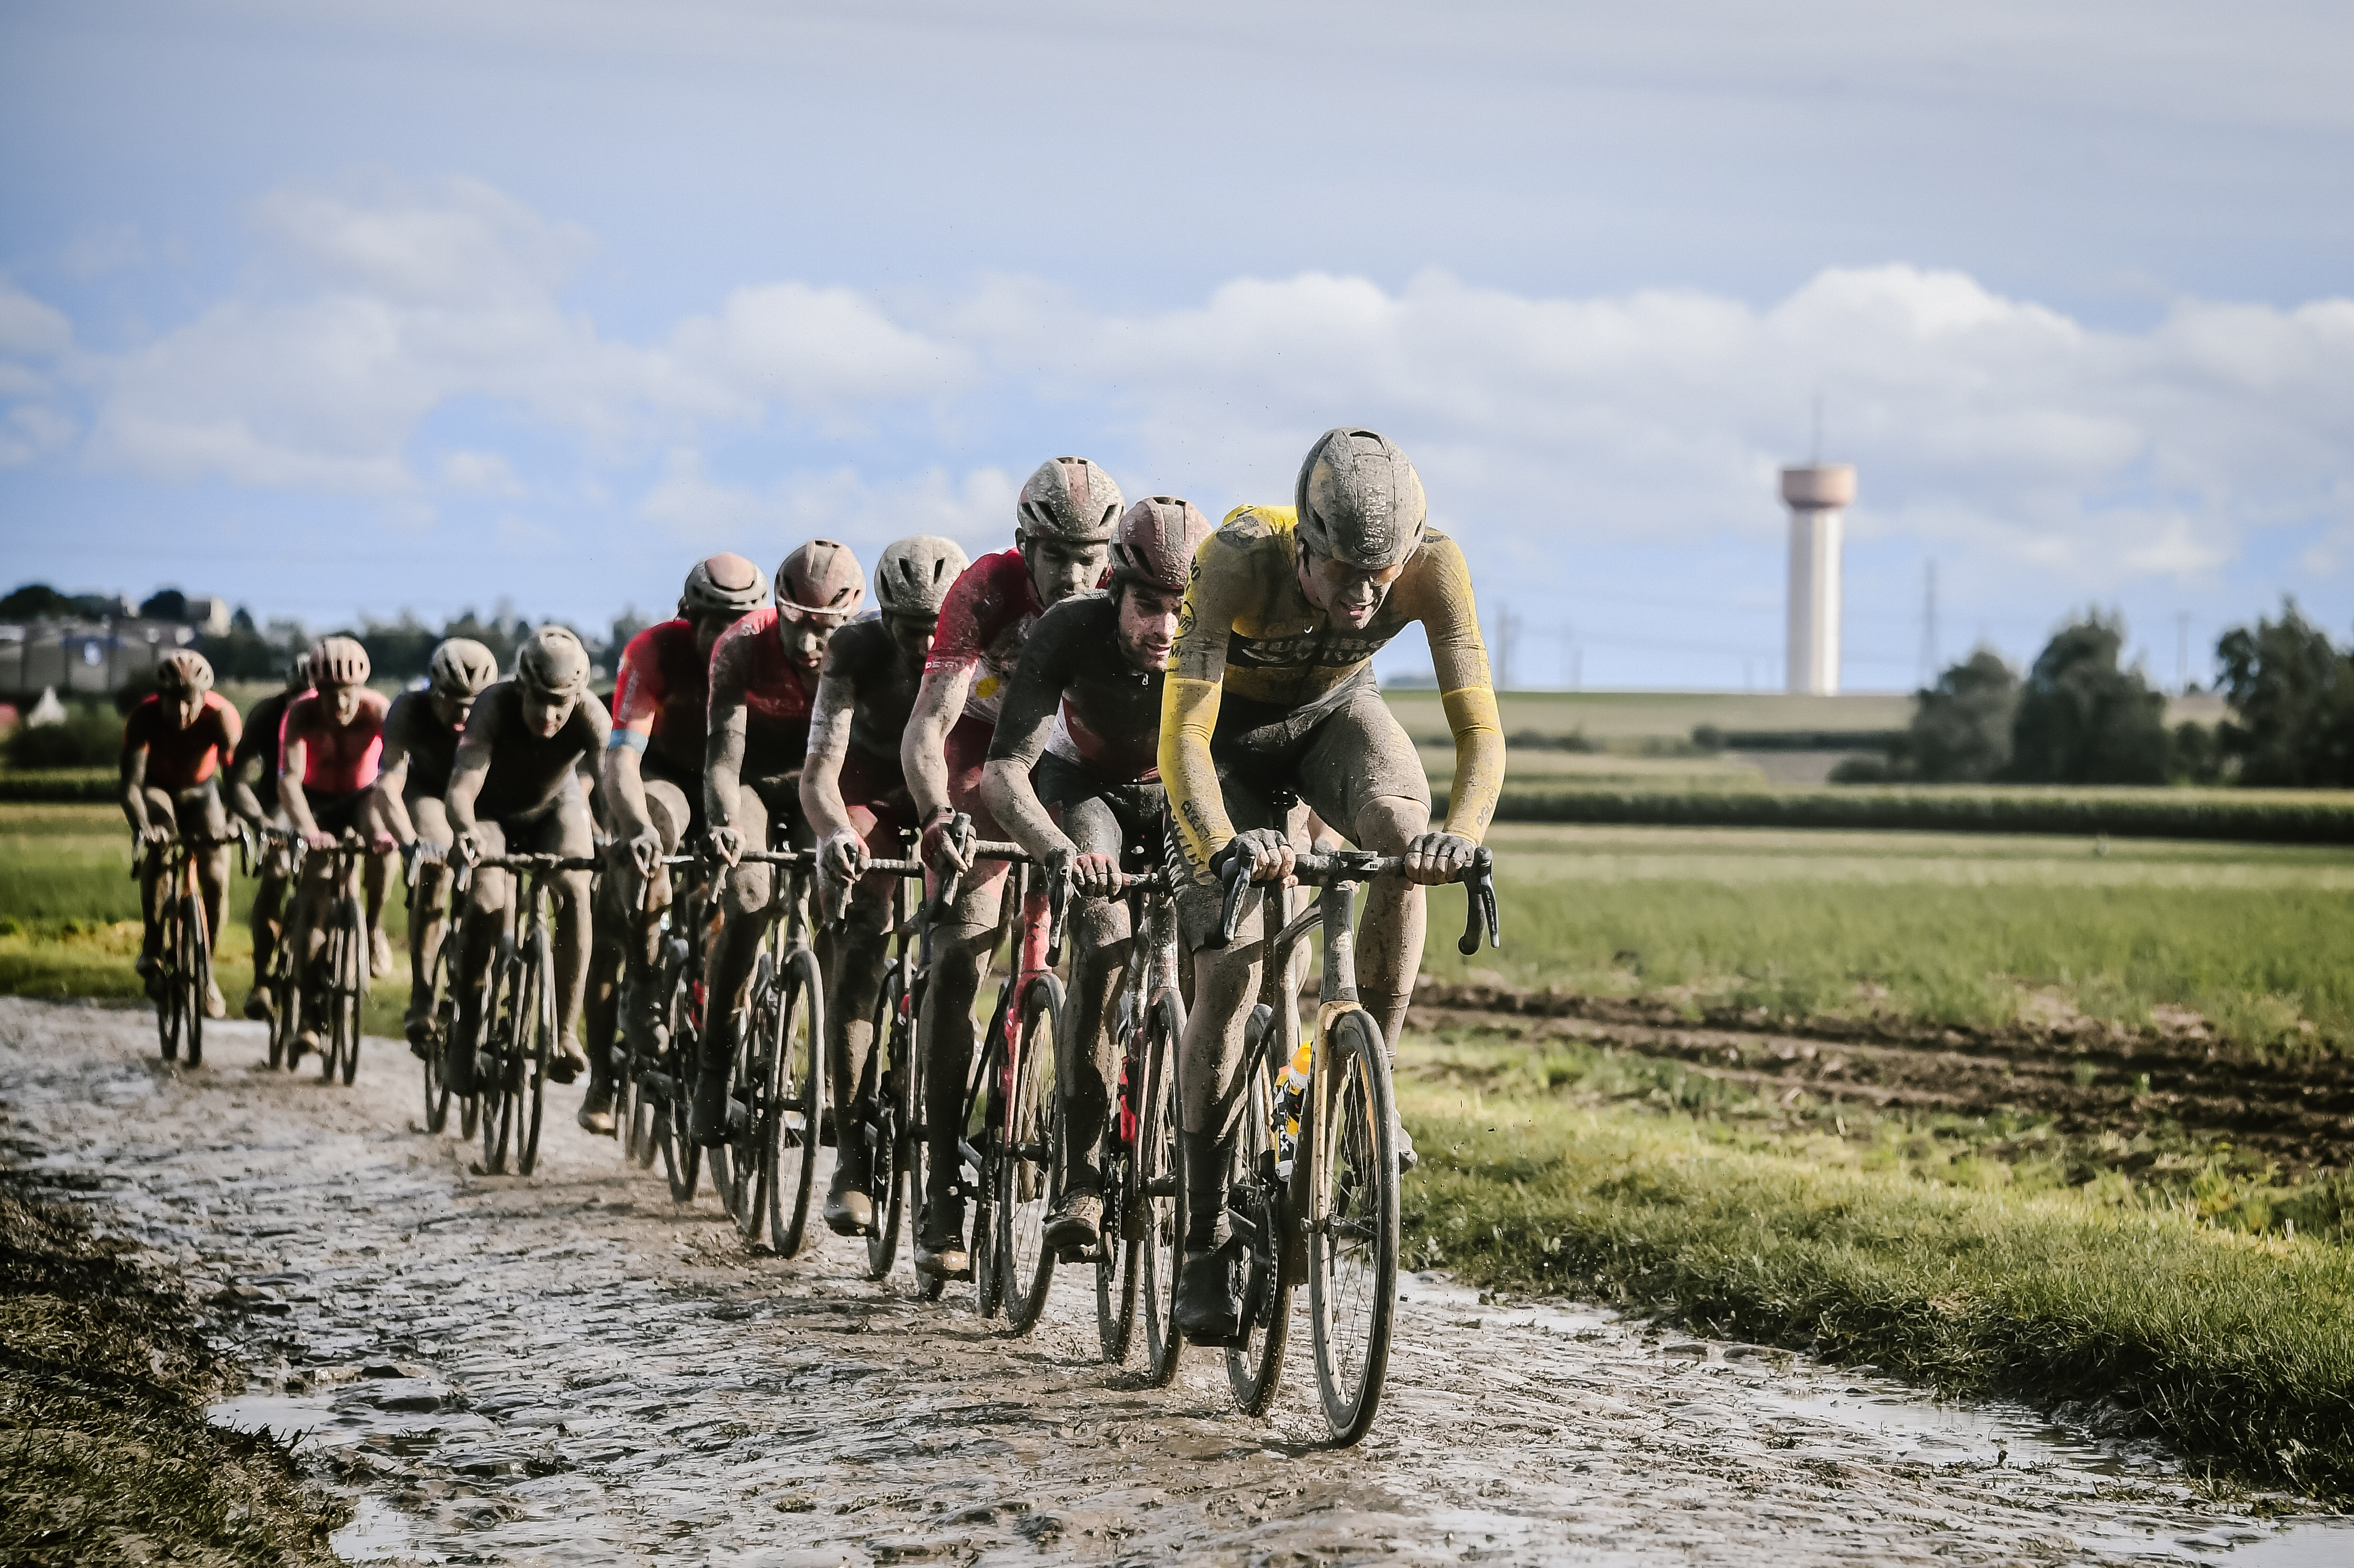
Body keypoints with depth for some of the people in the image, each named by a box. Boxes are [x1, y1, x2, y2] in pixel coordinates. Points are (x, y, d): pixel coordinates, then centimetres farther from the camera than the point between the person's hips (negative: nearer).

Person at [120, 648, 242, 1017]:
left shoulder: (220, 715, -32)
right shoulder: (145, 716, -33)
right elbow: (131, 784, -39)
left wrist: (236, 821, -54)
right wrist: (142, 827, -58)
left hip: (200, 792, 1)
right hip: (156, 789, -1)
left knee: (215, 878, -12)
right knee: (157, 849, -32)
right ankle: (152, 951, -21)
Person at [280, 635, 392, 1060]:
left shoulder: (377, 710, -29)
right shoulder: (302, 713, -29)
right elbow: (289, 778, -40)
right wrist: (308, 830, -58)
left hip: (362, 797, 0)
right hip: (319, 802, 0)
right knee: (314, 891, -14)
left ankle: (374, 928, -11)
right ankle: (309, 1015, -7)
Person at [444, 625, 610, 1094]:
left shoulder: (589, 715, -32)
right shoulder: (494, 707, -37)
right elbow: (461, 786, -49)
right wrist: (464, 827, -70)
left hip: (557, 808, 1)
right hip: (492, 812, -1)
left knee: (573, 891, -26)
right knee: (487, 902, -26)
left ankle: (566, 1030, -15)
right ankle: (467, 1034, -7)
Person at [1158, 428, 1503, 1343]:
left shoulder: (1431, 565, -32)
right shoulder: (1242, 559, -38)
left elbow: (1479, 728, -33)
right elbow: (1184, 736, -42)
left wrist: (1461, 837, -53)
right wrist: (1222, 847, -60)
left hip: (1334, 712, 2)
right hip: (1231, 726, -2)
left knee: (1403, 832, -32)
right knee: (1226, 968, -11)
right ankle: (1205, 1247, -1)